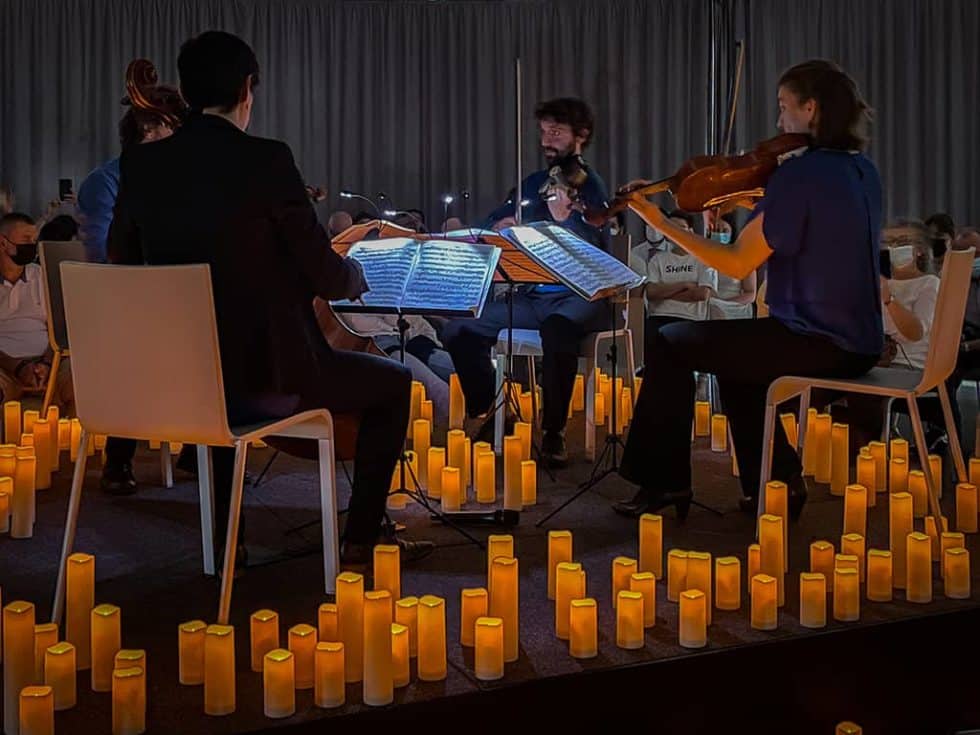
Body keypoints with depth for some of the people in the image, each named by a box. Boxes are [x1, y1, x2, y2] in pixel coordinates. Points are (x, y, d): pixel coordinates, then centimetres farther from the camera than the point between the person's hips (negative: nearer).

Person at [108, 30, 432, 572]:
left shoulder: (139, 165, 1)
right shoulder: (266, 160, -15)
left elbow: (122, 262, 13)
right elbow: (327, 277, -12)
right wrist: (358, 273, 11)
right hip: (267, 375, -6)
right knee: (394, 383, 17)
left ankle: (226, 538, 46)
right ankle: (361, 543, 20)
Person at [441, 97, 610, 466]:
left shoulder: (591, 186, -3)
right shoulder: (532, 184, 15)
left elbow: (593, 251, -16)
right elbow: (486, 227, 18)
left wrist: (564, 217, -32)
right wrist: (497, 228, -5)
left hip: (580, 297, -6)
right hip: (531, 296, 6)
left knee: (556, 327, -40)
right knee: (458, 329, -12)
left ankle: (553, 431, -23)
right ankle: (482, 411, 9)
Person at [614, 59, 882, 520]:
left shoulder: (799, 173, -18)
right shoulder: (863, 171, 9)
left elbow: (738, 264, -18)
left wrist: (661, 224, -12)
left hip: (818, 345, -9)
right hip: (859, 345, 9)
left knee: (668, 345, 1)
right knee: (733, 350, 31)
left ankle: (665, 482, 12)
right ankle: (778, 477, 28)